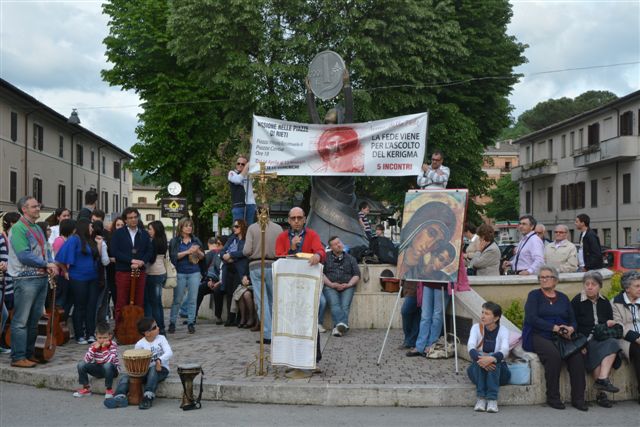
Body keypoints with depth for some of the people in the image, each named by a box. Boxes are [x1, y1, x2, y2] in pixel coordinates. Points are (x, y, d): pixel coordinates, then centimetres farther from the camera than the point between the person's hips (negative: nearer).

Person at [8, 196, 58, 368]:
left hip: (41, 279, 8)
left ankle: (29, 354, 20)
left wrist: (52, 264, -3)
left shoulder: (38, 229, 16)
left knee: (34, 320, 12)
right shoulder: (18, 229, -11)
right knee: (21, 321, -4)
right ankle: (18, 357, 0)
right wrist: (47, 264, -14)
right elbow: (24, 256, -20)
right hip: (26, 280, -8)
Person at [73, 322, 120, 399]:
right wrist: (94, 348, -27)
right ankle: (86, 389, -1)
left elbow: (109, 361, -32)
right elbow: (86, 360, -17)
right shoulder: (94, 345, -7)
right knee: (81, 364, -15)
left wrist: (104, 348, -33)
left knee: (107, 365, -38)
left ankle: (109, 389, -19)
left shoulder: (113, 345, -18)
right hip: (98, 369, 4)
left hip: (112, 369, -4)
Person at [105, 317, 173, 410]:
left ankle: (148, 397, -40)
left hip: (161, 369, -3)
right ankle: (120, 397, -33)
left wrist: (159, 360, -33)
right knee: (126, 377, -16)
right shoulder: (139, 344, 2)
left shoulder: (161, 339, -1)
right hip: (145, 370, 3)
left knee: (153, 369, -36)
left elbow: (169, 353, -14)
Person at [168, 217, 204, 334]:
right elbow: (174, 256, -9)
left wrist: (198, 251, -9)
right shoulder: (175, 241, 2)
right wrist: (188, 251, -16)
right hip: (180, 273, -2)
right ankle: (172, 323, 12)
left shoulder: (196, 240, 10)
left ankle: (191, 323, 9)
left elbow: (202, 257, 11)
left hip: (194, 273, 2)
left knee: (193, 299, 2)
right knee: (177, 300, 1)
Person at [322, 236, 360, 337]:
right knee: (334, 304, -30)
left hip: (347, 286, 2)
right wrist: (331, 284, -9)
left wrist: (348, 284, -5)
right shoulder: (326, 257, 17)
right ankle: (343, 324, -49)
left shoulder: (350, 259, 24)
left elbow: (357, 275, 14)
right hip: (330, 286, -1)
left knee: (345, 305, -27)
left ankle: (338, 326, -43)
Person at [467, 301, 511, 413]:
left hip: (498, 371, -1)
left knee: (493, 360, -33)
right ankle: (481, 398, -33)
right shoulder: (476, 328, -3)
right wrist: (479, 358, -43)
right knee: (479, 360, -32)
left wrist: (491, 359, -47)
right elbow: (470, 347, -21)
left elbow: (504, 351, -26)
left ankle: (492, 399, -36)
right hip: (477, 371, 1)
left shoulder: (503, 331, -6)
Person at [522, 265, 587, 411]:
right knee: (554, 355, -33)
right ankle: (553, 398, -20)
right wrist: (555, 328, -15)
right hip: (538, 336, -4)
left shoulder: (563, 298, 20)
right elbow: (531, 318, -9)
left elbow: (573, 320, 16)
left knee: (577, 355, -25)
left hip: (561, 337, 4)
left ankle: (578, 398, -18)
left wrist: (570, 329, -9)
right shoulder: (534, 295, 6)